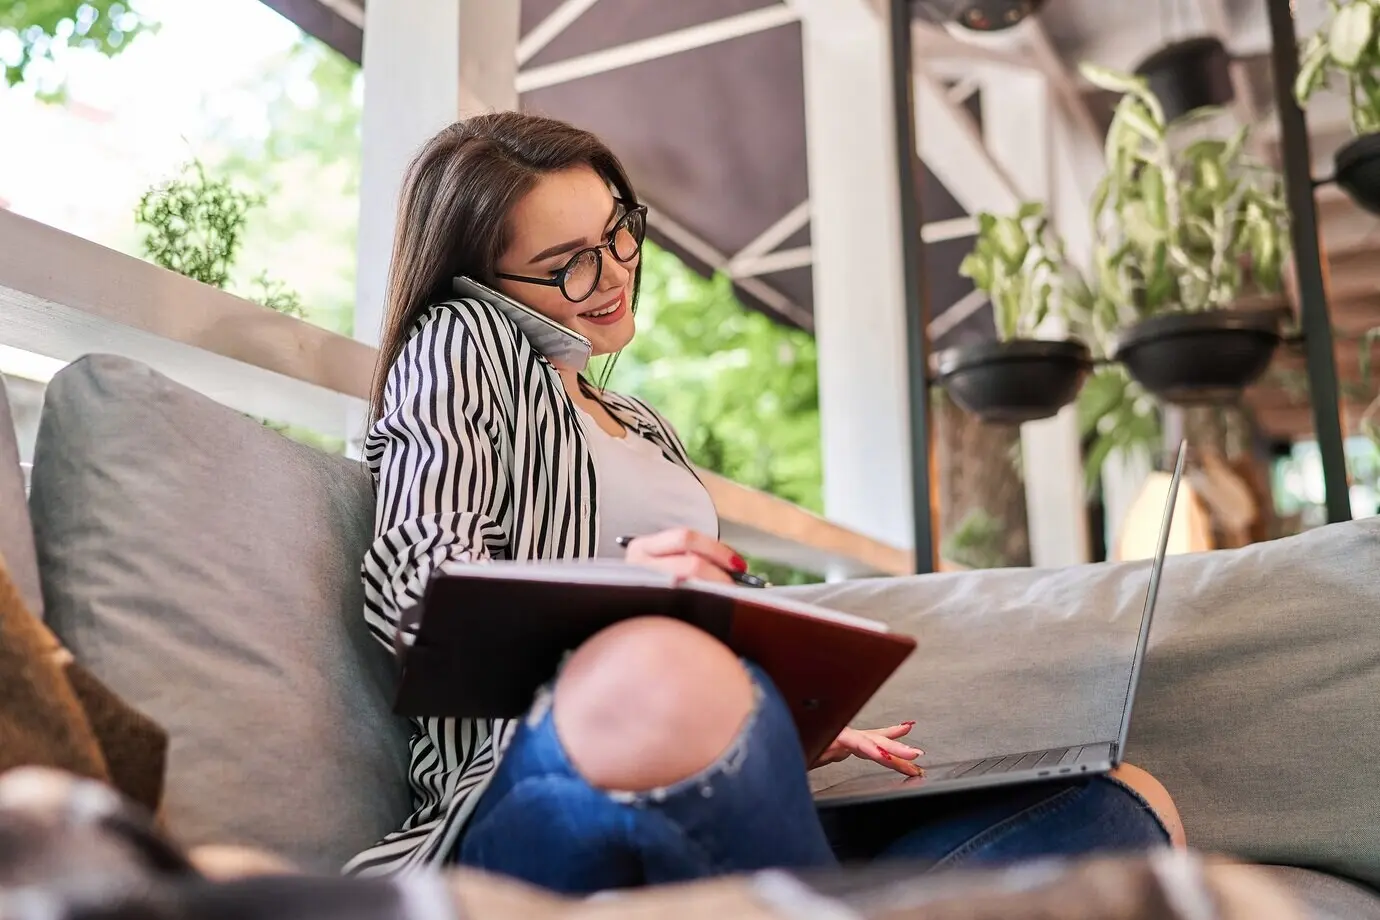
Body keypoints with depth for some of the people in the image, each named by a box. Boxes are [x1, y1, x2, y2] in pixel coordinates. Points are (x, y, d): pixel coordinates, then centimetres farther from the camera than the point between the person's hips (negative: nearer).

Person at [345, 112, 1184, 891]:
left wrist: (801, 733, 8)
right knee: (659, 672, -44)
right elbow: (414, 590, -4)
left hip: (724, 816, 7)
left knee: (1128, 802, -11)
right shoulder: (462, 344, 9)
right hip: (530, 800, -7)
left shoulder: (641, 425, 30)